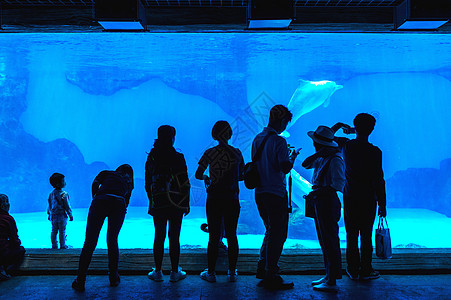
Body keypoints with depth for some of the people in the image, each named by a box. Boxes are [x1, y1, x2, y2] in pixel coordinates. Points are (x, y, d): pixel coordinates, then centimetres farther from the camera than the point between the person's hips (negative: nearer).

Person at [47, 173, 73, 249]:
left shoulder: (51, 193, 4)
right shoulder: (64, 194, -16)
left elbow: (49, 205, 12)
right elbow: (67, 206, -13)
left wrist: (49, 214, 23)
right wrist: (70, 215, -3)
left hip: (53, 216, 6)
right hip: (62, 216, -6)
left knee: (54, 231, 12)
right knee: (62, 232, 4)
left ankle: (54, 245, 18)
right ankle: (62, 245, 11)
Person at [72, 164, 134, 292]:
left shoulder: (107, 173, 31)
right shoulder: (129, 183, 35)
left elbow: (95, 183, 13)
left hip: (101, 201, -1)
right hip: (119, 204, 1)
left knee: (89, 242, 3)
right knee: (112, 241, 19)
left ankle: (80, 282, 3)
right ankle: (113, 278, 22)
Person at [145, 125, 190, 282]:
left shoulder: (151, 158, 2)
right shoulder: (178, 158, -9)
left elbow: (148, 183, 7)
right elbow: (185, 183, -8)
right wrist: (186, 203, 2)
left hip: (157, 203, 3)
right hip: (176, 204, -3)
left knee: (159, 237, 11)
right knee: (174, 237, 5)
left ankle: (158, 272, 18)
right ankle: (175, 272, 13)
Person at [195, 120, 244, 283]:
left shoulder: (210, 153, -8)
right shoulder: (237, 152, 1)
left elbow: (198, 174, -8)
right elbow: (242, 176, 8)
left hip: (214, 199, -2)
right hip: (232, 199, 2)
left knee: (213, 237, 5)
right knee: (232, 236, 10)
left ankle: (211, 273, 14)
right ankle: (232, 272, 19)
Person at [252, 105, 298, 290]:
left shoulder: (257, 139, 10)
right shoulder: (279, 141, -14)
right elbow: (285, 168, -21)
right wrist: (292, 157, 1)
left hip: (259, 193, 8)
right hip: (275, 194, -8)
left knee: (271, 231, 21)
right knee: (277, 235, 1)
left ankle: (262, 269, 28)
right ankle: (271, 277, 6)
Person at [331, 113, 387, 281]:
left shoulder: (346, 145, -5)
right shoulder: (375, 152, -12)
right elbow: (379, 180, -10)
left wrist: (339, 125, 25)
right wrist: (382, 204, -3)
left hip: (349, 198, 2)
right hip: (368, 199, -2)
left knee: (352, 236, 10)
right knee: (366, 236, 8)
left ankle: (353, 270, 17)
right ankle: (366, 271, 16)